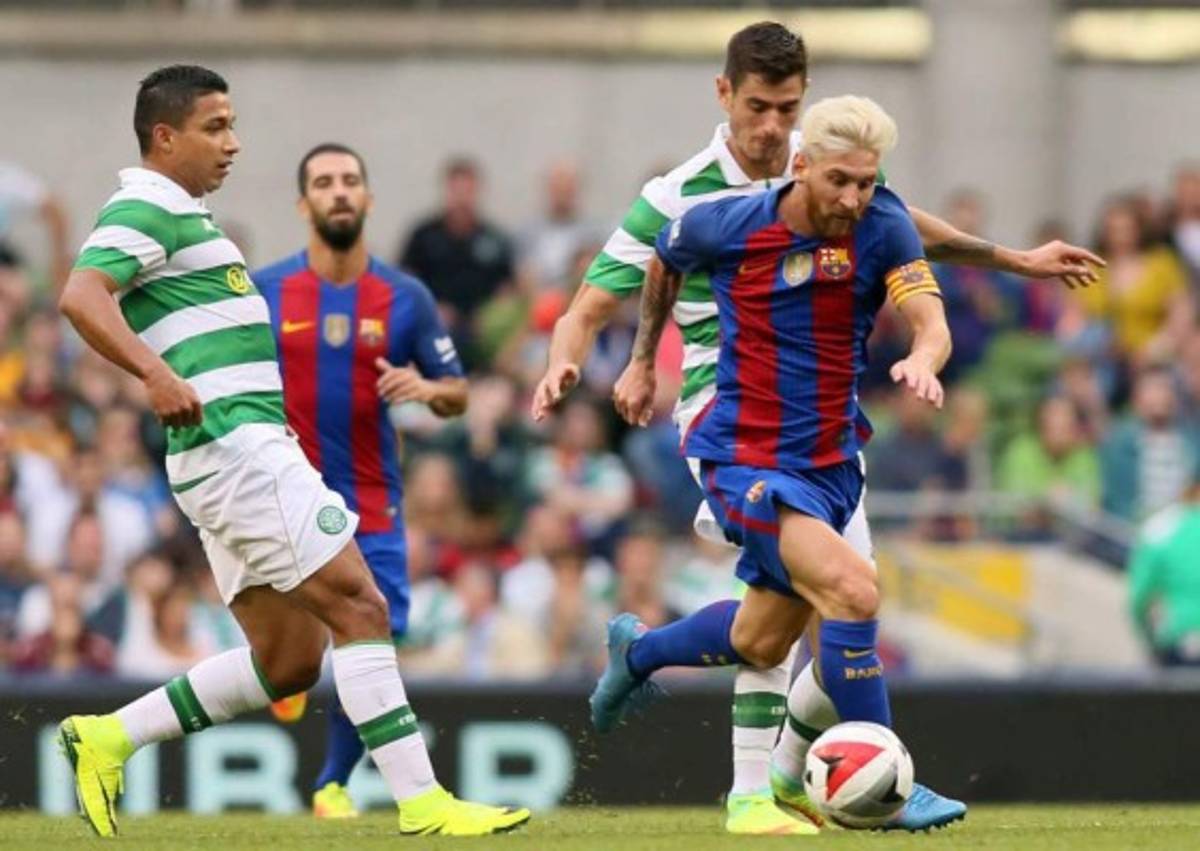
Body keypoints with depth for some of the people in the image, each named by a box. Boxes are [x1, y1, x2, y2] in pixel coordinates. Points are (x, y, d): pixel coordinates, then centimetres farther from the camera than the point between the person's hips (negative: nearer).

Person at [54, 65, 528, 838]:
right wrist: (157, 374, -37)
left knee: (287, 659, 8)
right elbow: (81, 294, -24)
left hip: (249, 447, 11)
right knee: (359, 607, -12)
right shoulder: (145, 208, -7)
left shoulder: (184, 216, 24)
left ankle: (109, 738, 10)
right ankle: (421, 802, -13)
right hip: (235, 446, -11)